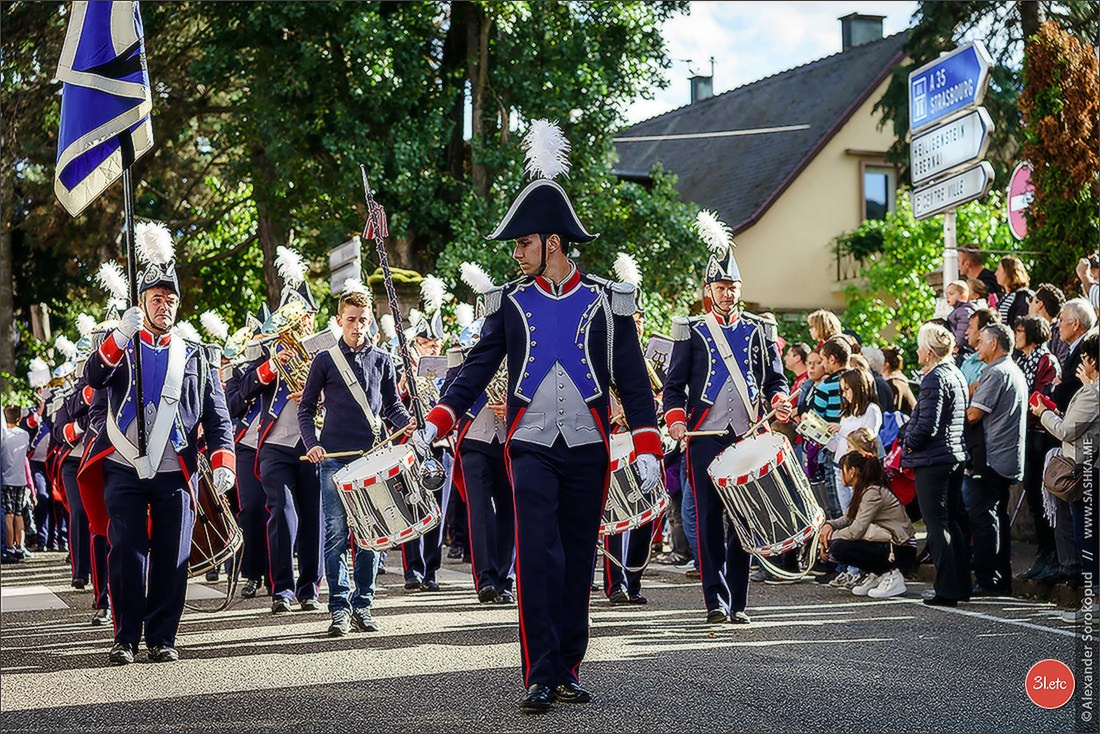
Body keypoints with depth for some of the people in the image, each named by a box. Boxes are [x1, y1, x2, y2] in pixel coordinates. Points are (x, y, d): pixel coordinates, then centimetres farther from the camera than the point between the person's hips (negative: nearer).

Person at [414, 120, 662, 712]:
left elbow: (632, 379, 2)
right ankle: (541, 676, -8)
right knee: (537, 558, -10)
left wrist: (647, 450, -5)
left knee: (578, 562, 7)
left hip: (587, 450, 0)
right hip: (530, 447, 0)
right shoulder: (510, 303, 5)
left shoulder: (605, 302, 1)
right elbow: (478, 368, 4)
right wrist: (435, 424, -8)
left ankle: (569, 668, 17)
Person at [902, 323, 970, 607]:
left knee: (937, 525, -5)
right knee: (952, 522, 14)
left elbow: (927, 425, -23)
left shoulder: (935, 379, -16)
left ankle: (947, 589, -6)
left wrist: (909, 444, -5)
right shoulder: (957, 375, 12)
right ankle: (962, 585, 18)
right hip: (955, 456, 9)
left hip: (932, 460, -9)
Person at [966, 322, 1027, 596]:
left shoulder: (996, 373, -14)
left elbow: (974, 414, -18)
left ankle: (986, 581, -8)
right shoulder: (1016, 373, 18)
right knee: (998, 517, 13)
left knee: (983, 518, -8)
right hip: (1009, 459, 10)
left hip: (992, 458, -10)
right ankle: (1002, 580, 16)